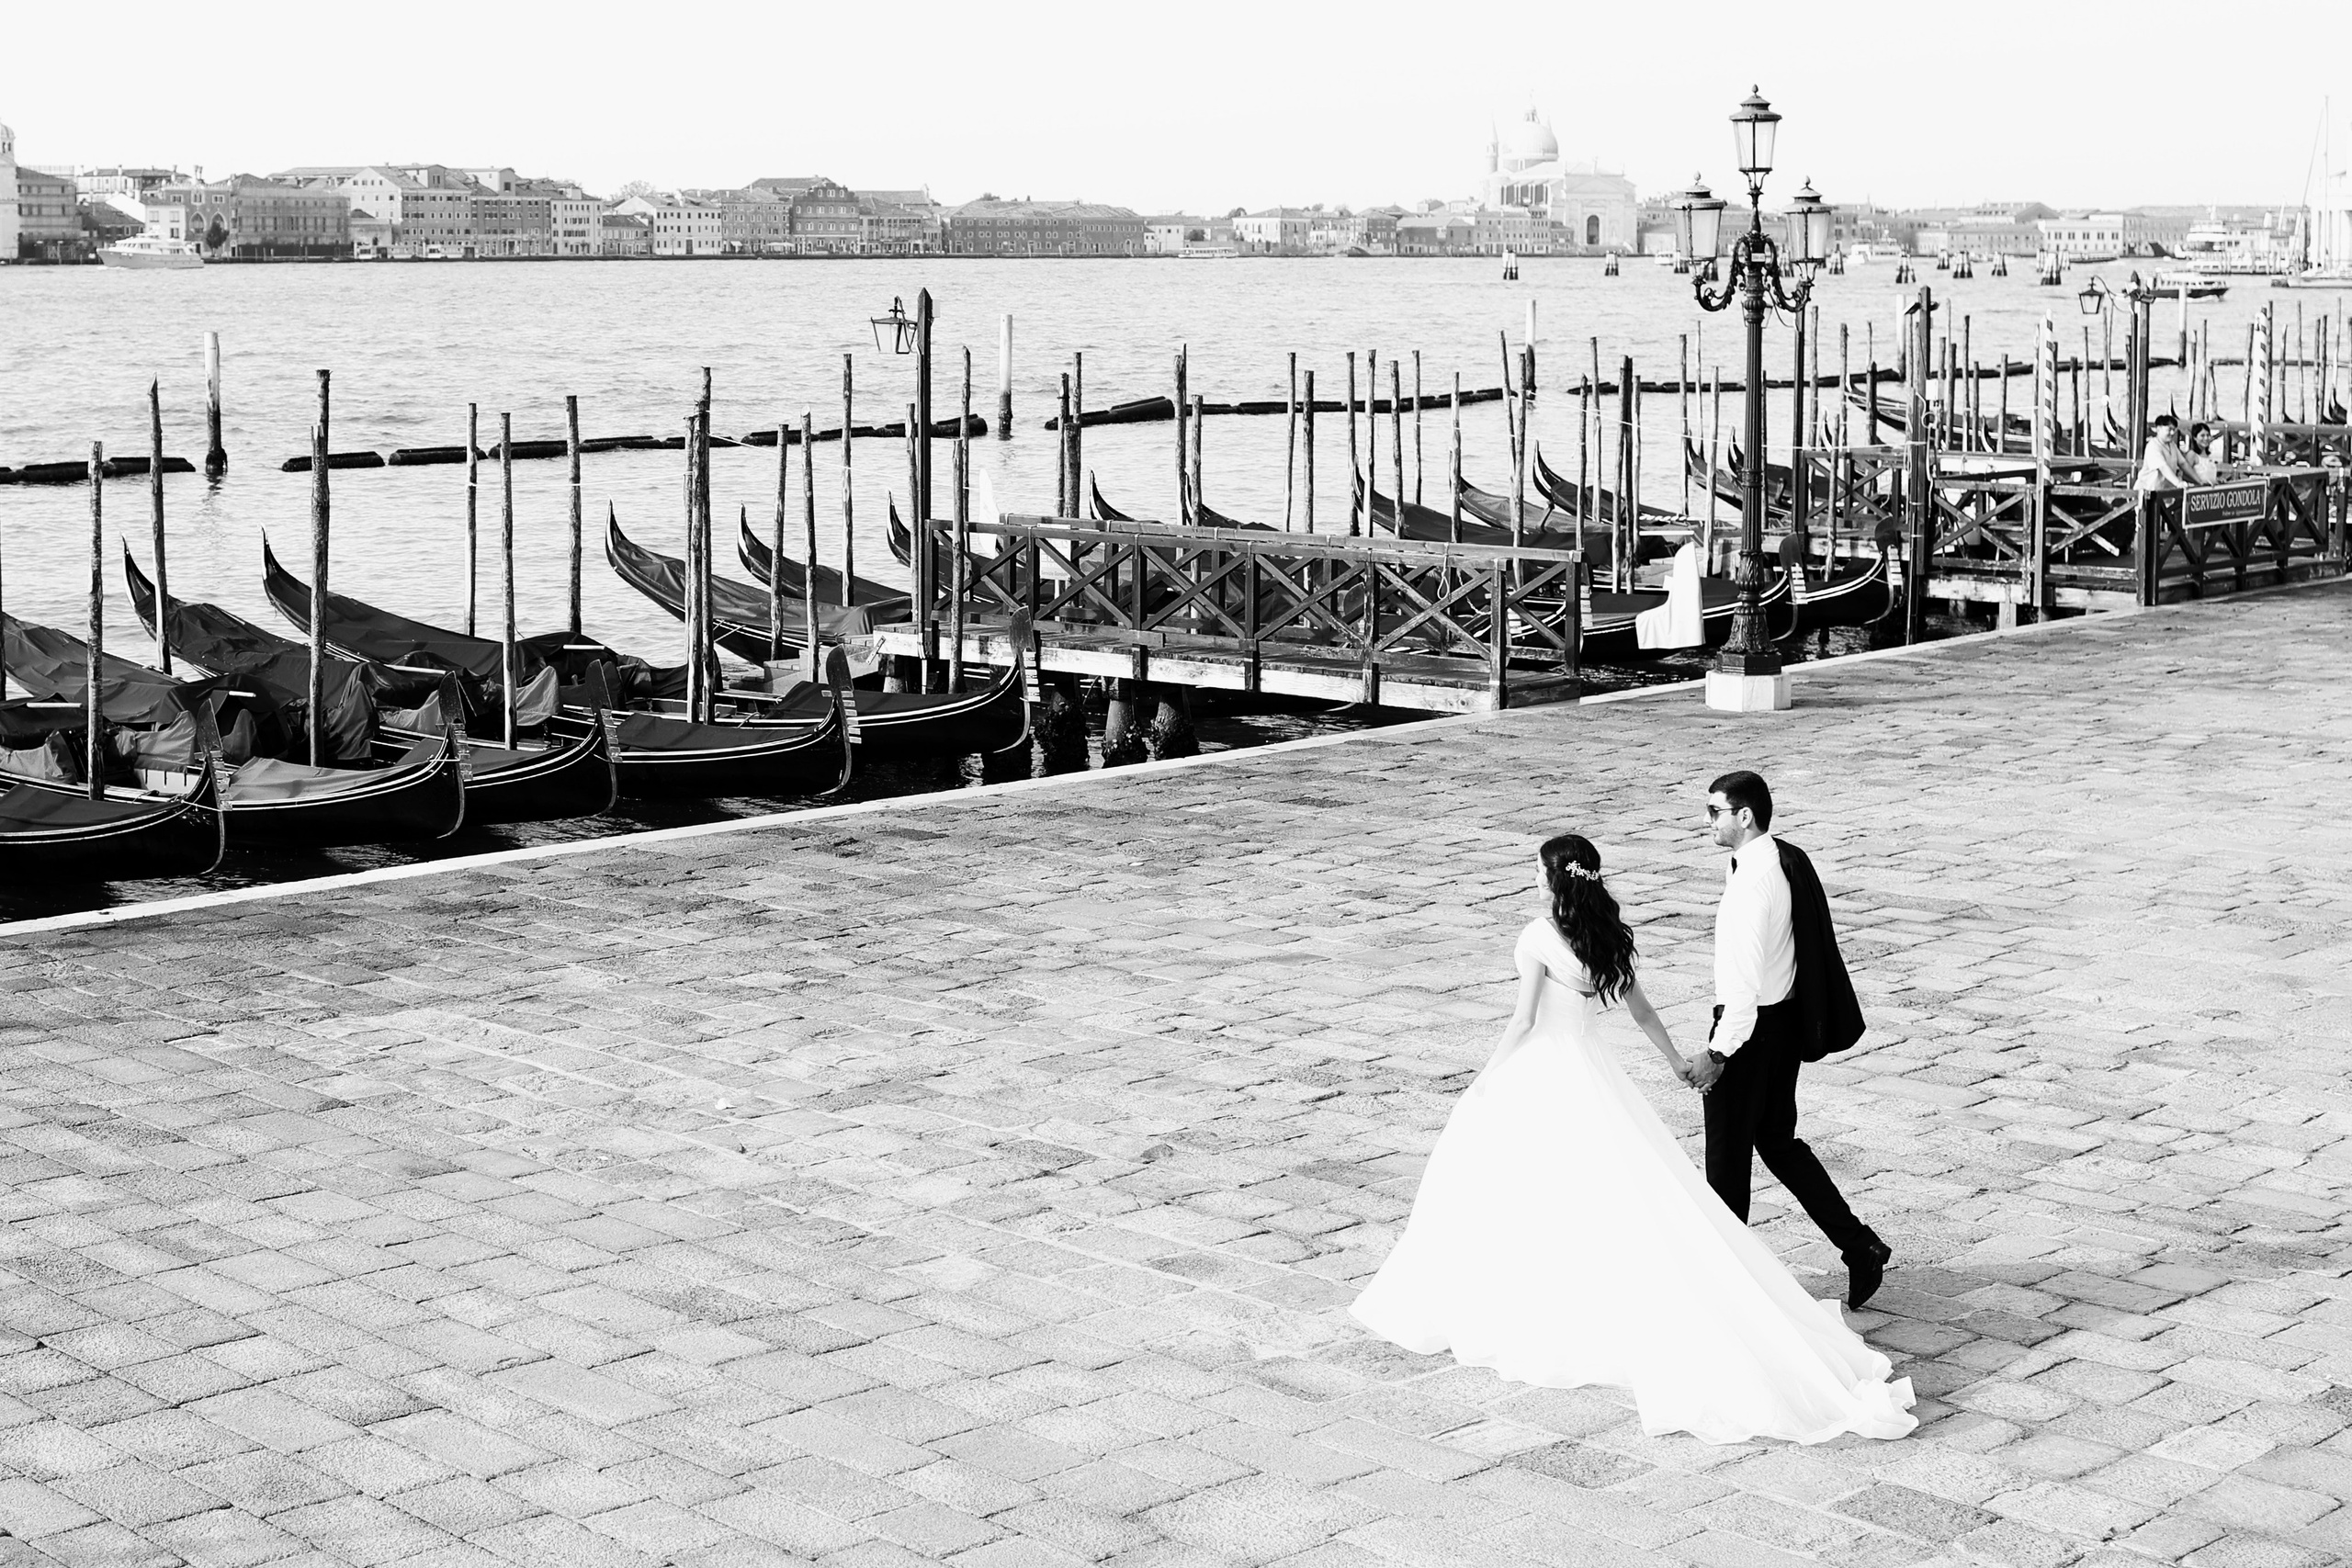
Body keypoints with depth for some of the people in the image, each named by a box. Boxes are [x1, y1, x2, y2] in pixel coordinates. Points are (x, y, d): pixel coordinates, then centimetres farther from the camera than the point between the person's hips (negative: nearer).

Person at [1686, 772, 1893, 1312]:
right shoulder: (1787, 860, 5)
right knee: (1778, 1141, 20)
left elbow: (1745, 979, -27)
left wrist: (1717, 1053, -23)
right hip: (1788, 1017, 10)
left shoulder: (1751, 881, -25)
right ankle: (1859, 1245, 18)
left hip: (1752, 1024, -10)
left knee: (1728, 1152, 6)